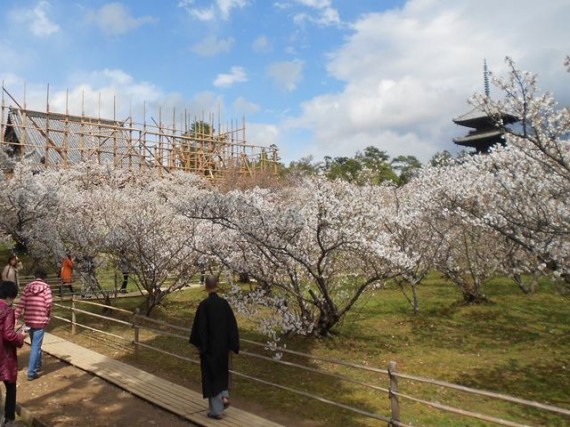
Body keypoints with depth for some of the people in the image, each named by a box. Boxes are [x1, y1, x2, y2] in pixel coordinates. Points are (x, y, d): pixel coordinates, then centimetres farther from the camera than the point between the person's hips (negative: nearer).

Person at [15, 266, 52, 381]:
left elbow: (21, 304, 0)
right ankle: (31, 372, -1)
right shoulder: (46, 287, -8)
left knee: (34, 344, 22)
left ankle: (37, 365, 39)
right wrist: (48, 315, 4)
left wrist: (16, 318, 1)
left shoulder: (27, 287, 6)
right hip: (40, 320, -5)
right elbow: (48, 304, -14)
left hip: (29, 320, 5)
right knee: (36, 346, -1)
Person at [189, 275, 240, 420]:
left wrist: (199, 344, 0)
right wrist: (233, 345, 6)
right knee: (221, 371, 27)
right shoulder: (224, 303, -4)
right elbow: (232, 325, -1)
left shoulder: (204, 305, -17)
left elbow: (199, 327, -14)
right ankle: (224, 396, 14)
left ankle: (216, 410, 13)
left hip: (209, 346, -4)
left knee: (211, 376, 7)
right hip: (222, 345, 4)